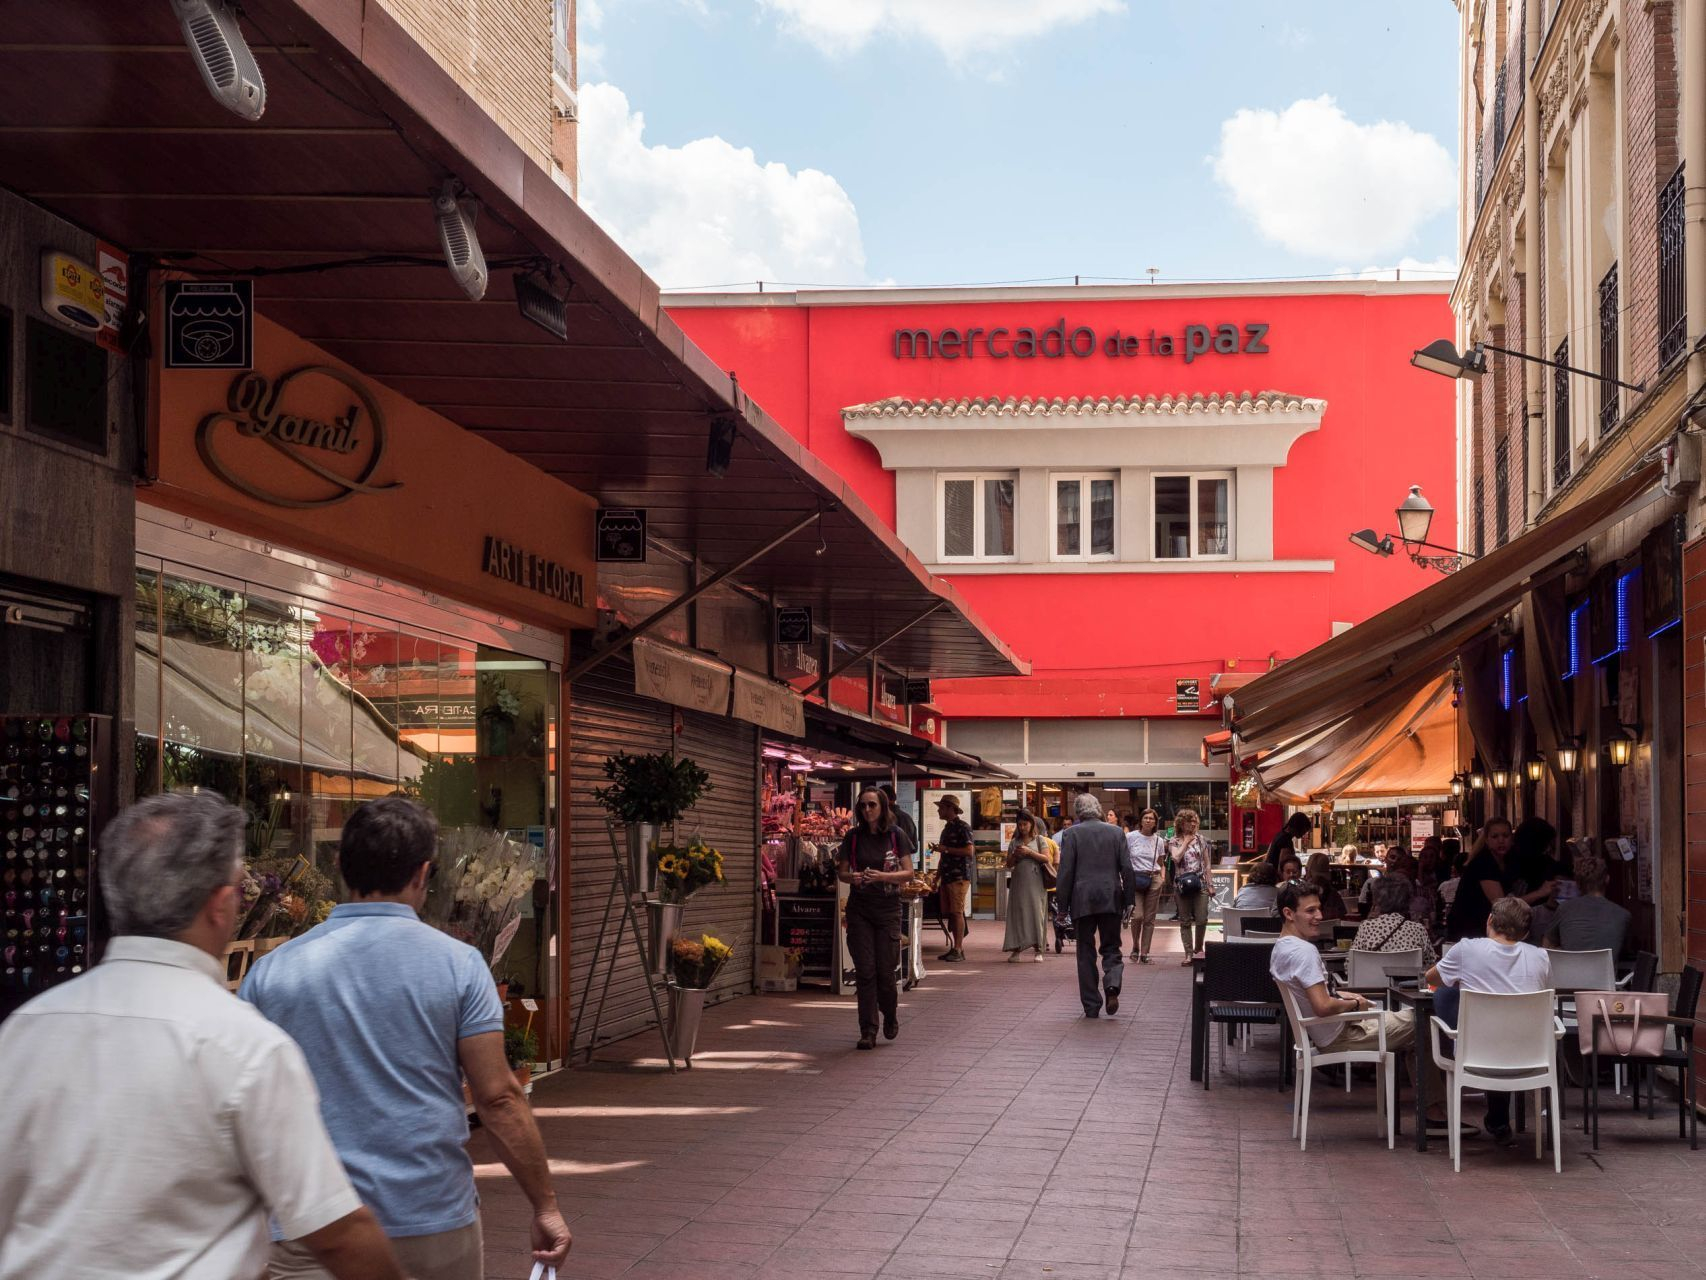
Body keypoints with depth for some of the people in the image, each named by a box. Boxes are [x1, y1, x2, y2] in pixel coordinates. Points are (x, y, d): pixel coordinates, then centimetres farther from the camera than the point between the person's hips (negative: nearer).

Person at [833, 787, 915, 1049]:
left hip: (888, 908, -1)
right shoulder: (853, 836, 4)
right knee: (865, 971, -3)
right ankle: (868, 1032, 1)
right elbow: (842, 872, 9)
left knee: (886, 970, -1)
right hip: (859, 909, 1)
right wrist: (852, 877, -14)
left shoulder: (896, 835, -1)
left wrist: (882, 876, -19)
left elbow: (908, 873, -3)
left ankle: (891, 1016, 27)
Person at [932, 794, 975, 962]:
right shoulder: (947, 828, 19)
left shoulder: (962, 827, -9)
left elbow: (969, 851, -18)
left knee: (957, 912, -9)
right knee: (948, 913, 8)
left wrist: (946, 849, -16)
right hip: (947, 876, 9)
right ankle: (955, 947, 13)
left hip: (959, 876, -9)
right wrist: (938, 871, 22)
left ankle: (959, 950, -7)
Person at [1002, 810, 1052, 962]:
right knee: (1017, 914, -2)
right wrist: (1015, 855, -5)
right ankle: (1016, 949, -2)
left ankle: (1037, 950, -2)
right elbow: (1009, 864, 14)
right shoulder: (1015, 842, 15)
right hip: (1019, 881, 3)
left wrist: (1029, 852, -11)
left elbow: (1046, 859, -4)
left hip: (1035, 882, -3)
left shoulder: (1039, 840, 6)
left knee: (1036, 913, -4)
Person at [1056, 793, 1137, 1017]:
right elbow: (1126, 868, 2)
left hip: (1082, 900, -1)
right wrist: (1128, 898, 8)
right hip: (1111, 900, 2)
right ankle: (1112, 984, -16)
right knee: (1111, 947, 13)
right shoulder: (1116, 832, 4)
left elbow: (1066, 871, -5)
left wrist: (1063, 903, 1)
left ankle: (1091, 1006, 5)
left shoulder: (1072, 834, -3)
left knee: (1086, 952, 6)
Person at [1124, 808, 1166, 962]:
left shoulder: (1159, 841, 7)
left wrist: (1160, 879, 7)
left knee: (1149, 918, 2)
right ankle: (1135, 947, 8)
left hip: (1153, 880, 3)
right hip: (1135, 879, -3)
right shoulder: (1130, 837, -1)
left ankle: (1144, 953, 10)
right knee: (1138, 915, -15)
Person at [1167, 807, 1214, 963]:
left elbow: (1207, 863, 10)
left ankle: (1198, 947, 17)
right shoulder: (1174, 842, 4)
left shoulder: (1200, 839, 8)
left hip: (1200, 884, 1)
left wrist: (1210, 884, 5)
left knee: (1202, 919, -5)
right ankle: (1188, 953, 8)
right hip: (1182, 885, -1)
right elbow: (1176, 858, -15)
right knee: (1185, 921, 2)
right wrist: (1186, 841, -7)